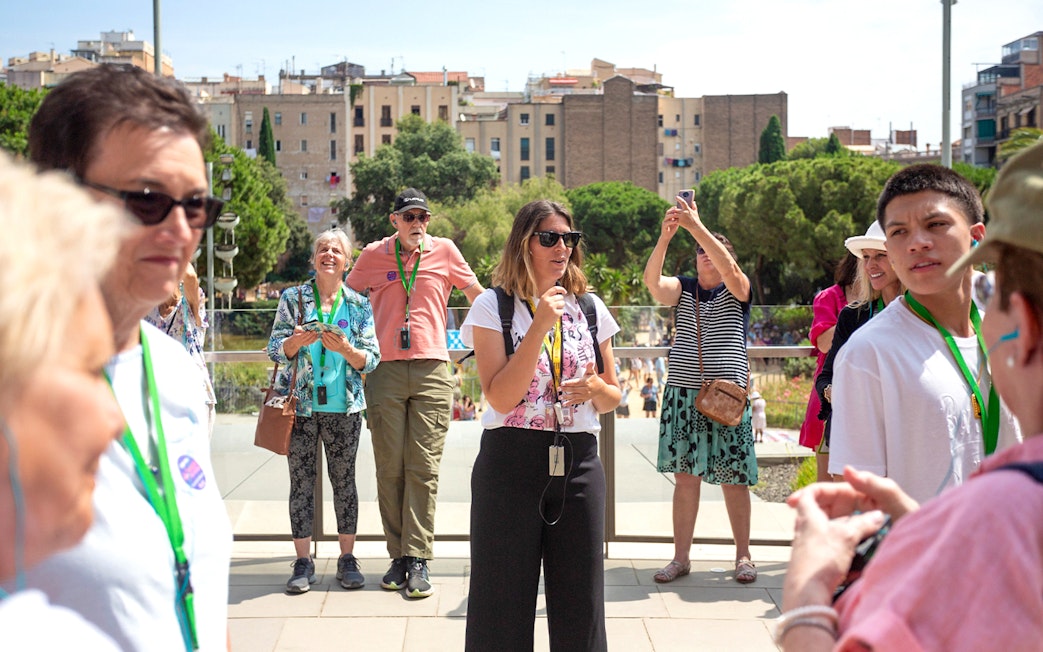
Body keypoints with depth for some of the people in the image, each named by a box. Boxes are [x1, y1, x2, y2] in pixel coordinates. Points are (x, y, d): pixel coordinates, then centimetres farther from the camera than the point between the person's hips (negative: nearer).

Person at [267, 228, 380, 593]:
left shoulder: (359, 305, 7)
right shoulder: (293, 298, 6)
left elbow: (371, 359, 2)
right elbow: (275, 350, 1)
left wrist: (345, 349, -17)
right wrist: (297, 341, -20)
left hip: (344, 406, 0)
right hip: (300, 405, 0)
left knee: (344, 480, 3)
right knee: (301, 481, 1)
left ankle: (347, 559, 12)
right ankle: (303, 562, 9)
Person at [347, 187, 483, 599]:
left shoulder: (444, 251, 8)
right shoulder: (373, 255, 9)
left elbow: (476, 294, 20)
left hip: (432, 371, -1)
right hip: (385, 371, 1)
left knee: (424, 467, -5)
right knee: (390, 468, 1)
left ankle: (418, 560, -4)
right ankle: (399, 557, 8)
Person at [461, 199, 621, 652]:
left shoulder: (589, 308, 10)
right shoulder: (493, 307, -2)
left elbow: (612, 397, 17)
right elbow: (501, 398, -13)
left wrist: (597, 388, -7)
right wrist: (540, 326, -17)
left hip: (578, 464, 3)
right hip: (511, 462, -3)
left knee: (580, 605, 8)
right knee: (504, 603, 5)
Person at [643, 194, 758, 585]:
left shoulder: (737, 291, 5)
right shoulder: (682, 290, 11)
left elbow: (728, 268, -17)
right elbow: (652, 280, -10)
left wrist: (696, 226, -25)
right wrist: (665, 236, -24)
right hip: (683, 393, 2)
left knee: (733, 478, 1)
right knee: (685, 476, 2)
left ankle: (743, 556, 13)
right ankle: (680, 557, 9)